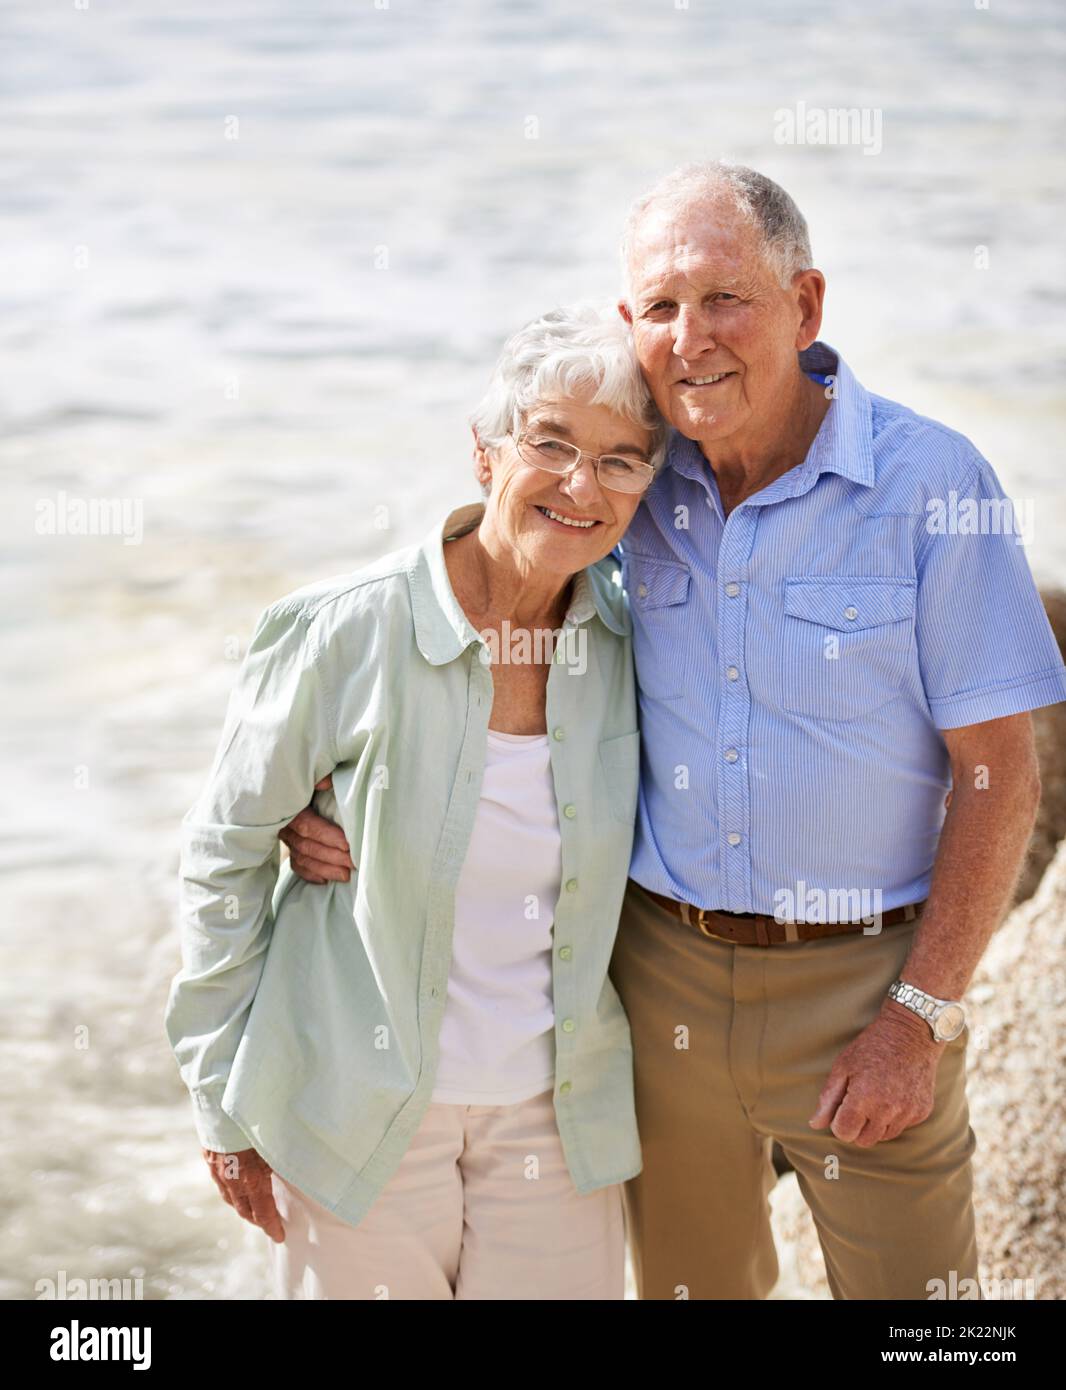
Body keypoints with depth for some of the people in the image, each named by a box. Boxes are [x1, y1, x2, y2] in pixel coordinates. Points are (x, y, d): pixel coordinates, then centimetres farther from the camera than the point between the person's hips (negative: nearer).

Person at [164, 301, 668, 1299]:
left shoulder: (628, 639, -4)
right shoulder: (340, 635, -16)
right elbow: (223, 860, -6)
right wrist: (223, 1102, -3)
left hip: (558, 1114, 4)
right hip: (360, 1114, -3)